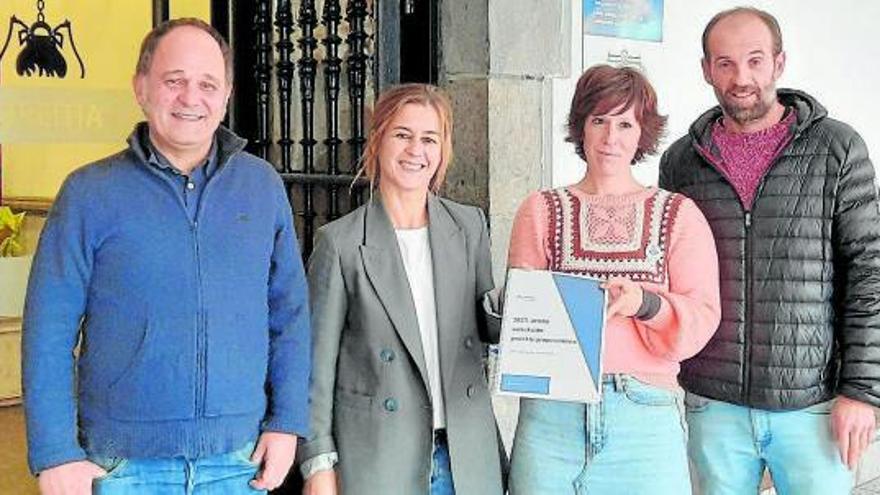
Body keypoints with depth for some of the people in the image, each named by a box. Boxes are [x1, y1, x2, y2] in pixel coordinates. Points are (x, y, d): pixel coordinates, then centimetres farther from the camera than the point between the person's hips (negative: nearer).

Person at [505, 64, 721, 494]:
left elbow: (702, 319, 0)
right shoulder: (541, 210, 9)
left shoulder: (680, 215, 8)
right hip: (551, 415, 0)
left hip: (645, 419, 0)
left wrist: (644, 303, -19)